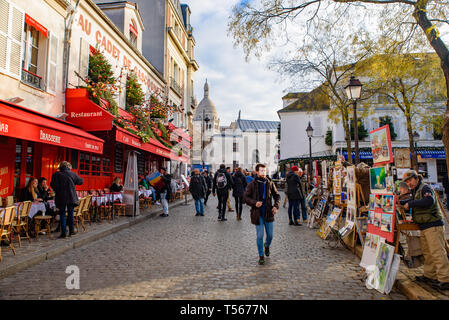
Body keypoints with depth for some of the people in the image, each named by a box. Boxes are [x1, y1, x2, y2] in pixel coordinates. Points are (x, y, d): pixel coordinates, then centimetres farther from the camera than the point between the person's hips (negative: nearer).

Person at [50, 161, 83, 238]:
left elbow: (53, 185, -8)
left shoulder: (56, 174, -4)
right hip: (71, 197, 1)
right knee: (70, 214, 11)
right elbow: (80, 181, 10)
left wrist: (57, 191, 9)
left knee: (62, 214, 6)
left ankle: (63, 232, 4)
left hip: (61, 198, -1)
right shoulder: (72, 174, -1)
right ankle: (71, 231, 16)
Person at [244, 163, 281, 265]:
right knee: (260, 236, 2)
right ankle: (261, 256, 20)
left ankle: (267, 246, 44)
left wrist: (276, 206, -5)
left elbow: (277, 196, 11)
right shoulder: (252, 185, -4)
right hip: (257, 214, -2)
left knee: (270, 235, 10)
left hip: (268, 213, 2)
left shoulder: (270, 184, 3)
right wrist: (254, 203, -20)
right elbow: (245, 197, -3)